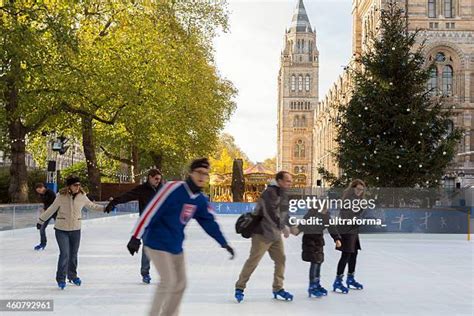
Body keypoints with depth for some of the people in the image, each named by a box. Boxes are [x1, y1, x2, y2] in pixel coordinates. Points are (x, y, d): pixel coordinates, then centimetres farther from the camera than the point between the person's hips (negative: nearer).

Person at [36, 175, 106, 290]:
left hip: (75, 229, 3)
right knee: (64, 254, -10)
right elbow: (51, 209, -1)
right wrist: (41, 221, 6)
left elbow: (92, 206, 11)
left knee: (73, 254, 14)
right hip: (61, 229, -3)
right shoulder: (61, 196, -13)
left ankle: (72, 275, 34)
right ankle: (61, 278, 5)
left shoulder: (82, 196, -6)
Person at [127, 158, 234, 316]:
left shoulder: (201, 200, 2)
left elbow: (209, 222, 13)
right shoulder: (174, 188, -20)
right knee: (169, 281, -13)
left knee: (180, 283, 10)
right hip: (157, 242, -8)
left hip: (175, 245, 8)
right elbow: (151, 211, -21)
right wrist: (136, 237, -22)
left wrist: (224, 243, 13)